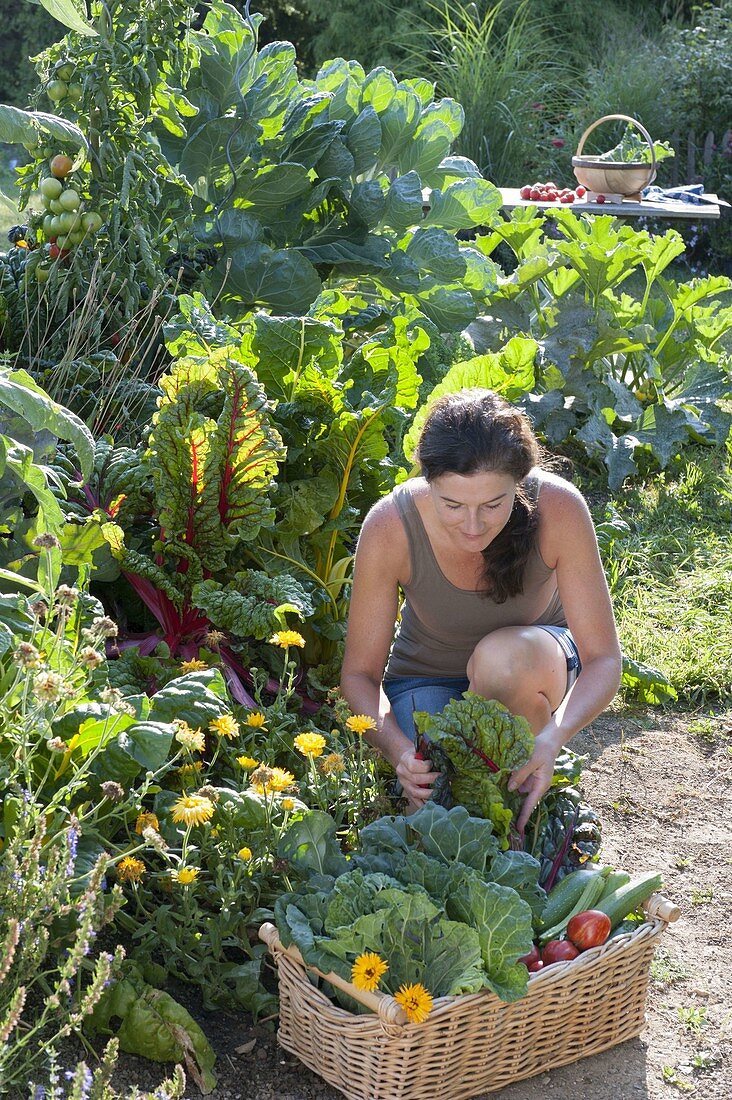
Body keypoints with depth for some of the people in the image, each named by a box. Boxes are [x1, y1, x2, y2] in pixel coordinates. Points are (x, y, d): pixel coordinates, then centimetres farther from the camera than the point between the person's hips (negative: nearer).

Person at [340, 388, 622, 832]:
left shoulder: (558, 508, -30)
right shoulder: (390, 527, -29)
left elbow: (603, 658, -24)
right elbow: (360, 672, -18)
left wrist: (554, 737, -43)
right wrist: (399, 749, -37)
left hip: (534, 664, 0)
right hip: (428, 677, 0)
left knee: (506, 653, -37)